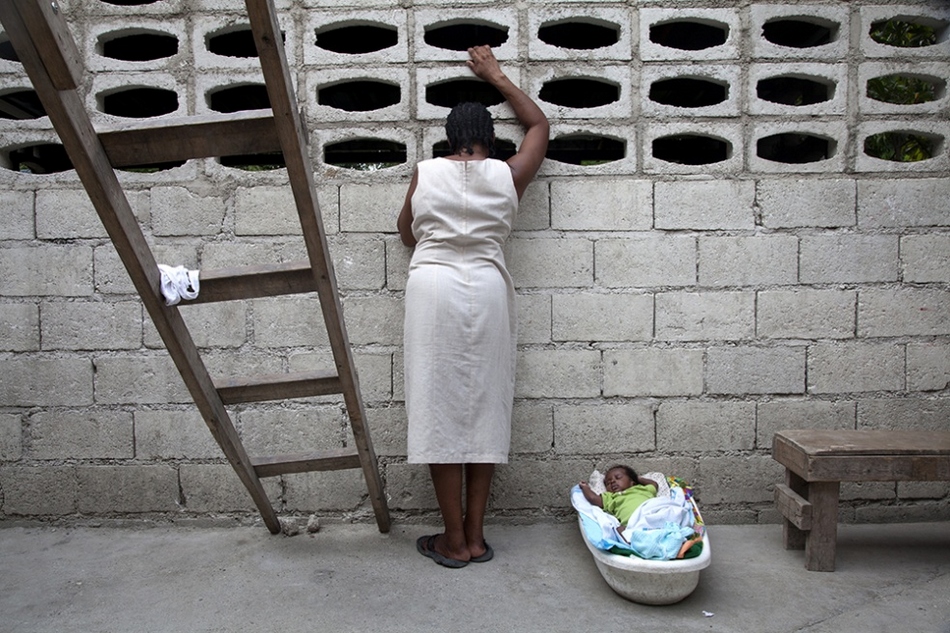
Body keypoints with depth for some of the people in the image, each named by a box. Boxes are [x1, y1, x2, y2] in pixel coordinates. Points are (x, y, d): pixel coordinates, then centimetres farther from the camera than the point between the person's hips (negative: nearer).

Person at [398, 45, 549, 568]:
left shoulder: (425, 172, 6)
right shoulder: (508, 175, 6)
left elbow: (406, 233, 18)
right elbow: (539, 123, 24)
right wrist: (496, 77, 32)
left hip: (433, 290, -1)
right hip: (487, 292, 2)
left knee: (439, 411, 3)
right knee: (483, 409, 8)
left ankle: (454, 541, 10)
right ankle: (475, 536, 15)